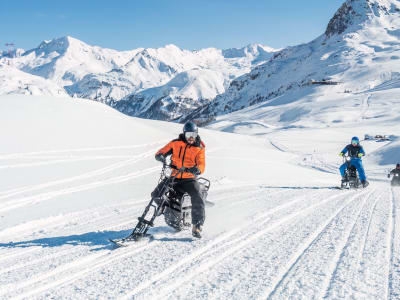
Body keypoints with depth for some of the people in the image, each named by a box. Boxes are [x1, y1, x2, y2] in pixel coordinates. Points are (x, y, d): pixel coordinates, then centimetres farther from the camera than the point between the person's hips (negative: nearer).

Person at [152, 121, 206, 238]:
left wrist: (197, 169, -32)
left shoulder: (199, 148, 2)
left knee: (198, 200, -26)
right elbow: (162, 151, 6)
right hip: (174, 177, 2)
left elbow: (202, 165, -8)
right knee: (155, 195, -9)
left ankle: (197, 227, -20)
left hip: (190, 179, -2)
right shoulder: (176, 143, 5)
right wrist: (160, 155, -19)